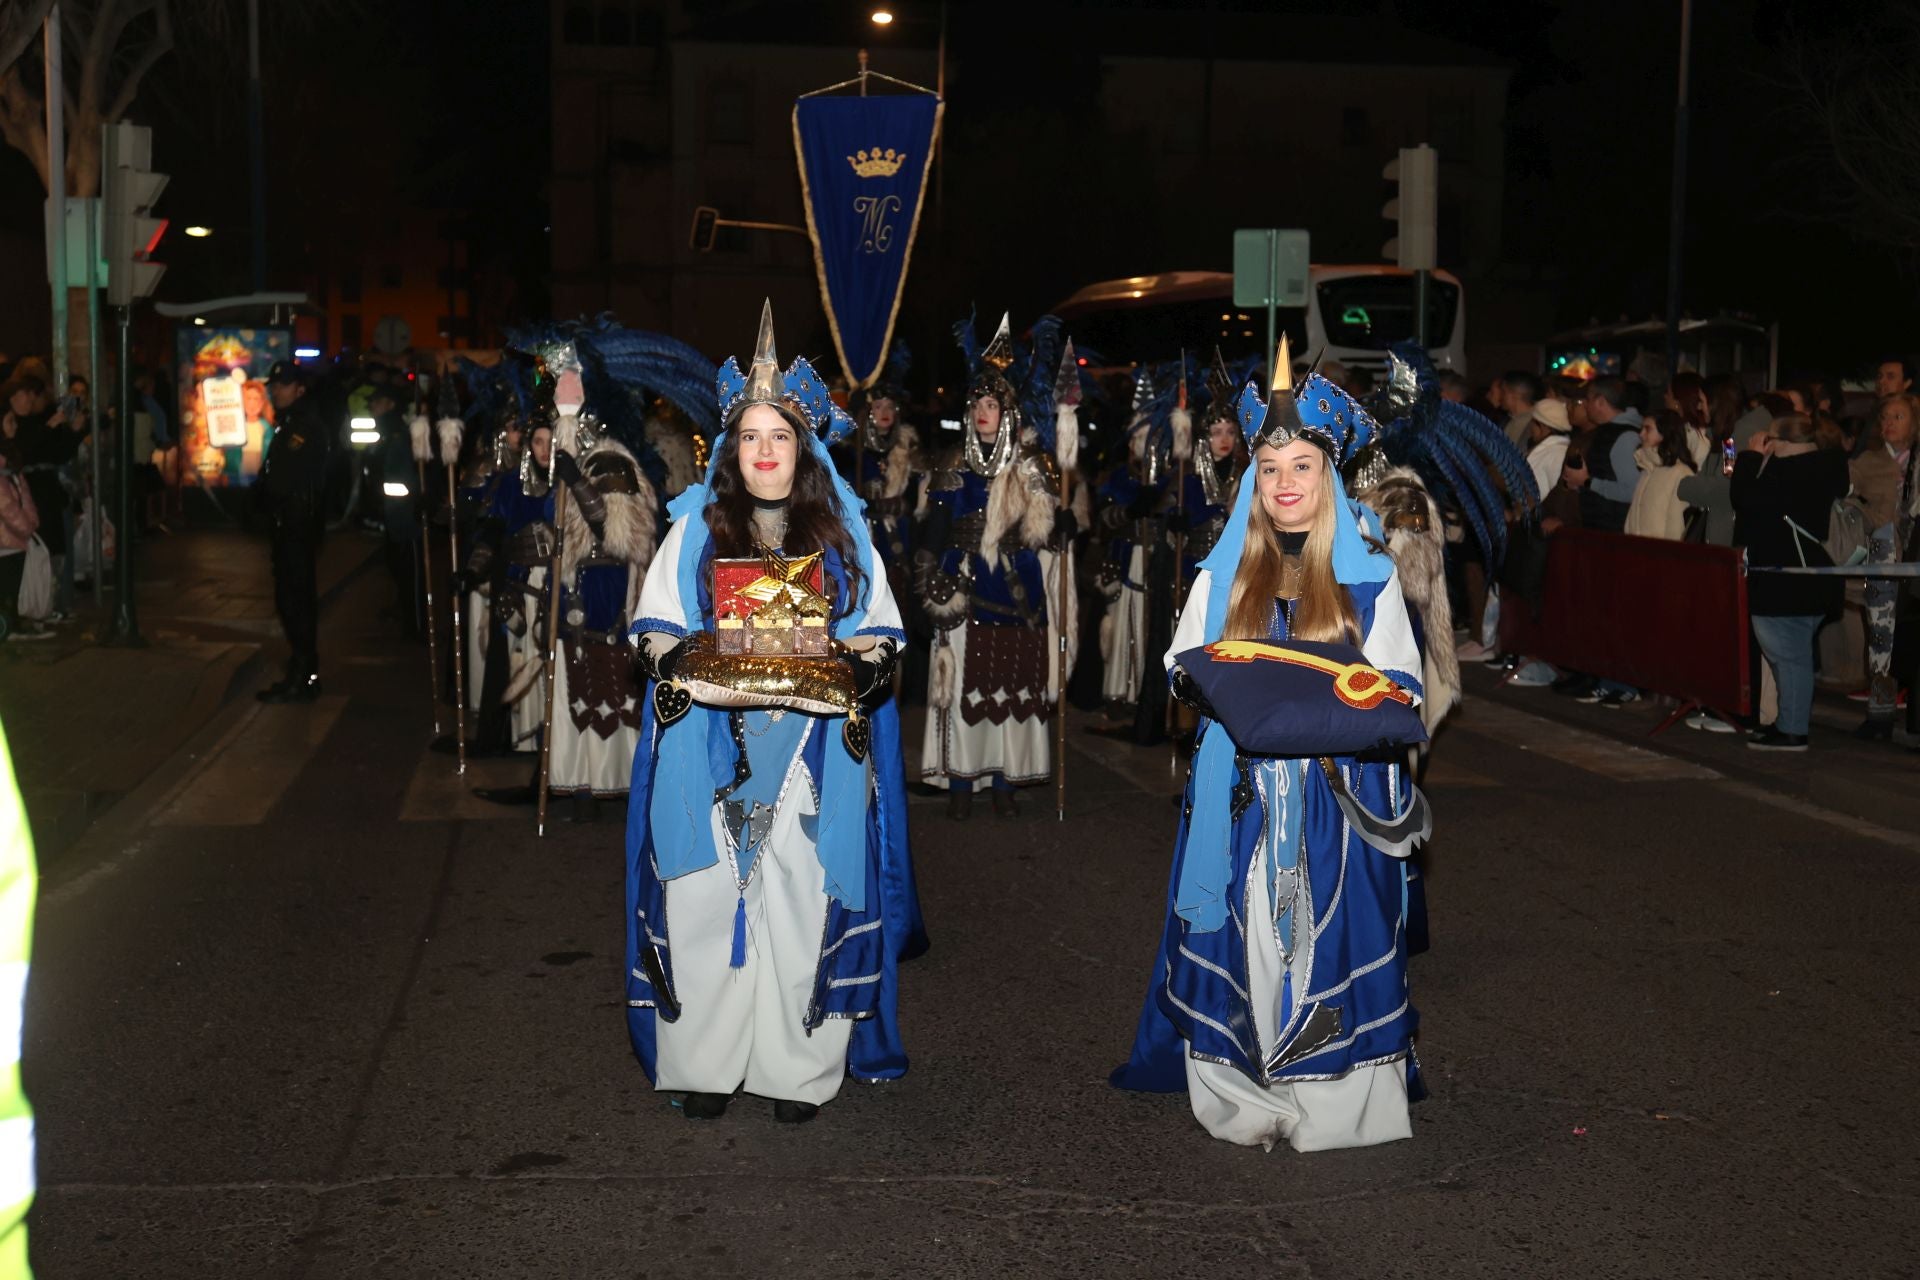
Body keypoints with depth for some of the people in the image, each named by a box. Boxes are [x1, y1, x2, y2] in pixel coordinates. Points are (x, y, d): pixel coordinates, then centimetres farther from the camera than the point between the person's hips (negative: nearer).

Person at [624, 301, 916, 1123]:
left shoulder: (842, 535, 12)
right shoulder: (696, 530, 11)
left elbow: (878, 637, 11)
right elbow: (656, 630, 9)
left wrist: (855, 667, -11)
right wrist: (683, 663, -13)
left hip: (815, 749, 0)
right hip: (711, 752, 0)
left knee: (801, 900, -2)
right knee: (708, 900, -2)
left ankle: (799, 1070, 6)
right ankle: (704, 1063, 8)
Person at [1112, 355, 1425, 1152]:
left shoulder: (1368, 577, 4)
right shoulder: (1224, 575, 10)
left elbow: (1399, 688, 3)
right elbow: (1182, 669, 12)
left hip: (1338, 787, -2)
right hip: (1241, 792, 2)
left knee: (1329, 933, -3)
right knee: (1240, 933, 1)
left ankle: (1335, 1100, 7)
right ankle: (1239, 1096, 11)